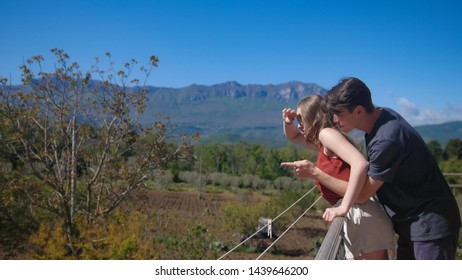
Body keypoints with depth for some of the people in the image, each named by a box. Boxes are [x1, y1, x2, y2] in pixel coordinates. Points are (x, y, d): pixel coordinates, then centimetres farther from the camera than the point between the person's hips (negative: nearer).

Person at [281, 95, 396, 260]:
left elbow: (360, 164, -24)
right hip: (358, 216, 10)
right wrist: (288, 122, 15)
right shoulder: (322, 143, 20)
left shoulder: (327, 133, -9)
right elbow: (293, 137, 38)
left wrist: (344, 207, -25)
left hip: (362, 214, -10)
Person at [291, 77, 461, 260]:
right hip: (411, 224, 10)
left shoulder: (387, 140, -29)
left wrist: (315, 173, -16)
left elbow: (362, 194, -21)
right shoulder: (382, 115, 0)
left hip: (431, 224, -10)